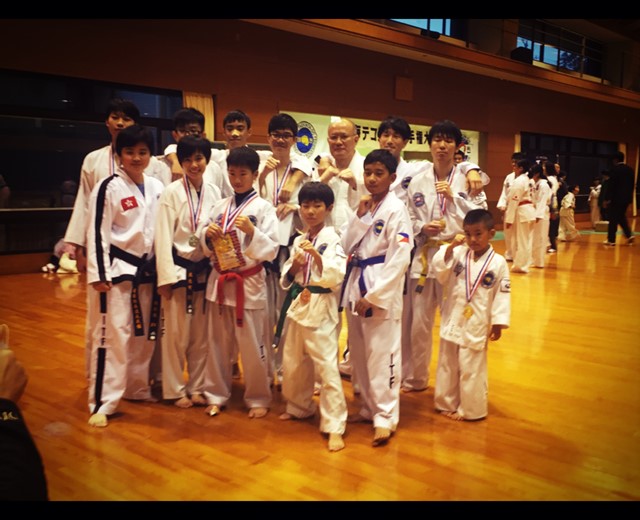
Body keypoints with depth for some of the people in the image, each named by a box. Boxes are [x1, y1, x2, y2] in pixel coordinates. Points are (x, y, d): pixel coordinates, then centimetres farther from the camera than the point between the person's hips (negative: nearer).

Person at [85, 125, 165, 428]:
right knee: (112, 336, -6)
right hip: (119, 270, -6)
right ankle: (102, 404, 0)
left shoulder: (157, 187, 8)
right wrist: (99, 274, -16)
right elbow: (97, 233, -11)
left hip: (148, 269, 6)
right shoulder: (108, 188, -9)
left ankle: (138, 389, 31)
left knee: (145, 334, 15)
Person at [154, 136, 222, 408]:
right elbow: (163, 237, -11)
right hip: (179, 268, -4)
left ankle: (197, 387, 25)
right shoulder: (171, 192, -9)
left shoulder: (213, 191, 4)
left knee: (201, 334, 12)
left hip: (204, 270, 4)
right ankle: (175, 389, 19)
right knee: (176, 334, 5)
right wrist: (166, 277, -14)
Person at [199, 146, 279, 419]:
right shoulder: (219, 206, 8)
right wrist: (208, 234, -10)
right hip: (219, 281, 4)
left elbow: (271, 250, -11)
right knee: (218, 343, 13)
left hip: (249, 283, -4)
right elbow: (203, 244, 11)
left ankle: (258, 398, 21)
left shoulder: (264, 208, -6)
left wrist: (251, 232, -25)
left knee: (253, 346, 5)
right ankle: (217, 395, 28)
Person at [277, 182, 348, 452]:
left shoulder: (332, 239, -9)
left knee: (327, 367, -9)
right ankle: (299, 407, 41)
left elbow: (337, 276, -19)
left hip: (321, 309, -7)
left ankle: (334, 427, -1)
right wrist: (295, 265, -7)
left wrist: (315, 254, -29)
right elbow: (286, 277, 13)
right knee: (292, 363, 18)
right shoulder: (299, 241, 11)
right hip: (298, 305, 7)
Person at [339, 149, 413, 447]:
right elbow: (345, 246, 6)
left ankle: (385, 417, 8)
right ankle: (369, 407, 29)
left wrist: (374, 295, -17)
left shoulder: (396, 209, -10)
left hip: (382, 288, -7)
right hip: (355, 283, 7)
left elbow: (400, 258, -16)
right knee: (359, 352, 14)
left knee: (382, 354, -4)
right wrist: (359, 217, -8)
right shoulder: (364, 206, 10)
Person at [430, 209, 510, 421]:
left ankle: (471, 409, 20)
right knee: (447, 365, 14)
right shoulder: (458, 254, -2)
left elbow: (502, 295, -5)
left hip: (476, 325, -3)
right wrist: (449, 248, -20)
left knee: (471, 369, 4)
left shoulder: (498, 262, -8)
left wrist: (498, 323, -5)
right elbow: (440, 272, -9)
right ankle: (447, 404, 30)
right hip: (452, 321, 3)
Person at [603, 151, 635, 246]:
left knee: (613, 219, 0)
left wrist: (607, 199, -12)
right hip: (627, 197, 7)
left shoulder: (614, 169, -12)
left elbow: (611, 185, -15)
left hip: (616, 197, -7)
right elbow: (632, 184, 11)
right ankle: (629, 235, 7)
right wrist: (630, 196, 18)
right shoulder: (630, 169, 8)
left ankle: (611, 240, 4)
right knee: (622, 216, 20)